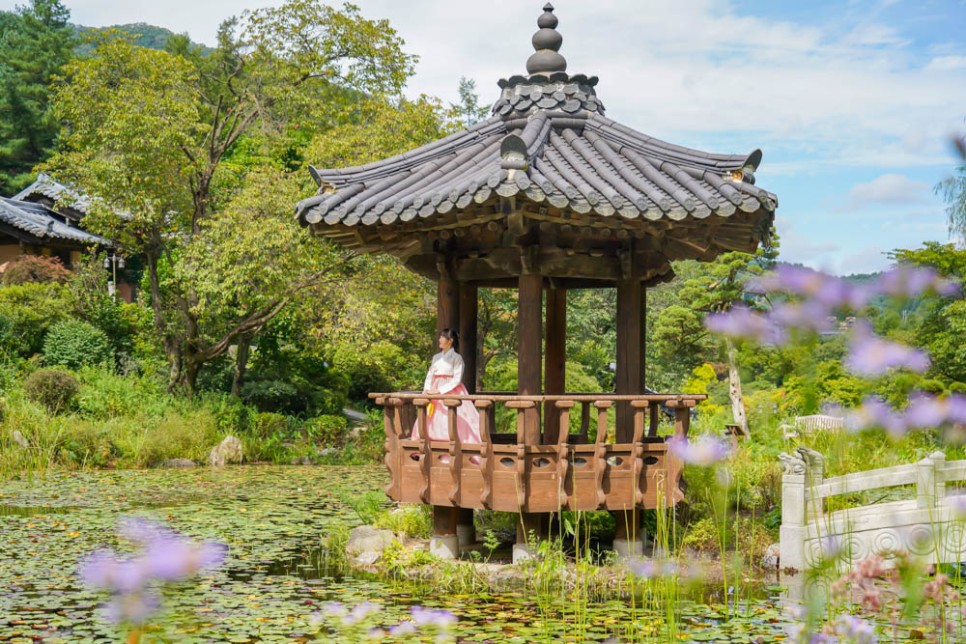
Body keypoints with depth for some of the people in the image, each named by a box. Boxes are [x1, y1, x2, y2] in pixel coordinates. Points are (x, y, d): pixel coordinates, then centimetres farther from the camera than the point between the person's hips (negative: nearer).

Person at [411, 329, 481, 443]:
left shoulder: (456, 358, -4)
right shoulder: (436, 357, 14)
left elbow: (457, 379, -11)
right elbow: (430, 375, 13)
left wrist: (440, 391, -17)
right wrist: (427, 389, -5)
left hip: (451, 393, -6)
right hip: (436, 396, 6)